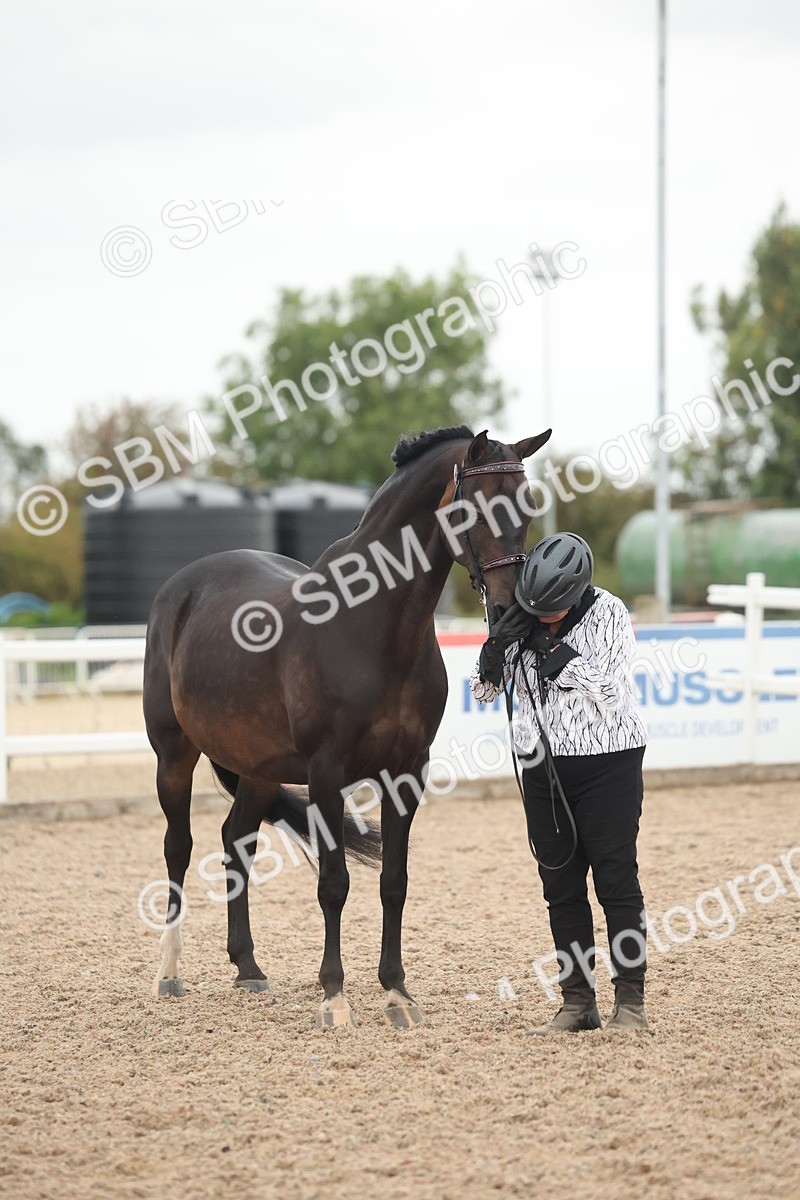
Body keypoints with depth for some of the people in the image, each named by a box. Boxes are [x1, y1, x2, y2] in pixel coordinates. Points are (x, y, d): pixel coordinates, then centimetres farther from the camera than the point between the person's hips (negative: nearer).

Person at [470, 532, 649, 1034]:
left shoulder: (608, 613, -13)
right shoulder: (520, 620, 0)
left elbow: (610, 692, -20)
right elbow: (485, 689, 2)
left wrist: (554, 647, -23)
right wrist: (498, 643, -17)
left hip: (607, 763, -5)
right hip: (543, 767, 5)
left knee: (617, 881, -2)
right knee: (561, 886, 7)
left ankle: (631, 1002, 5)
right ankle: (578, 1002, 13)